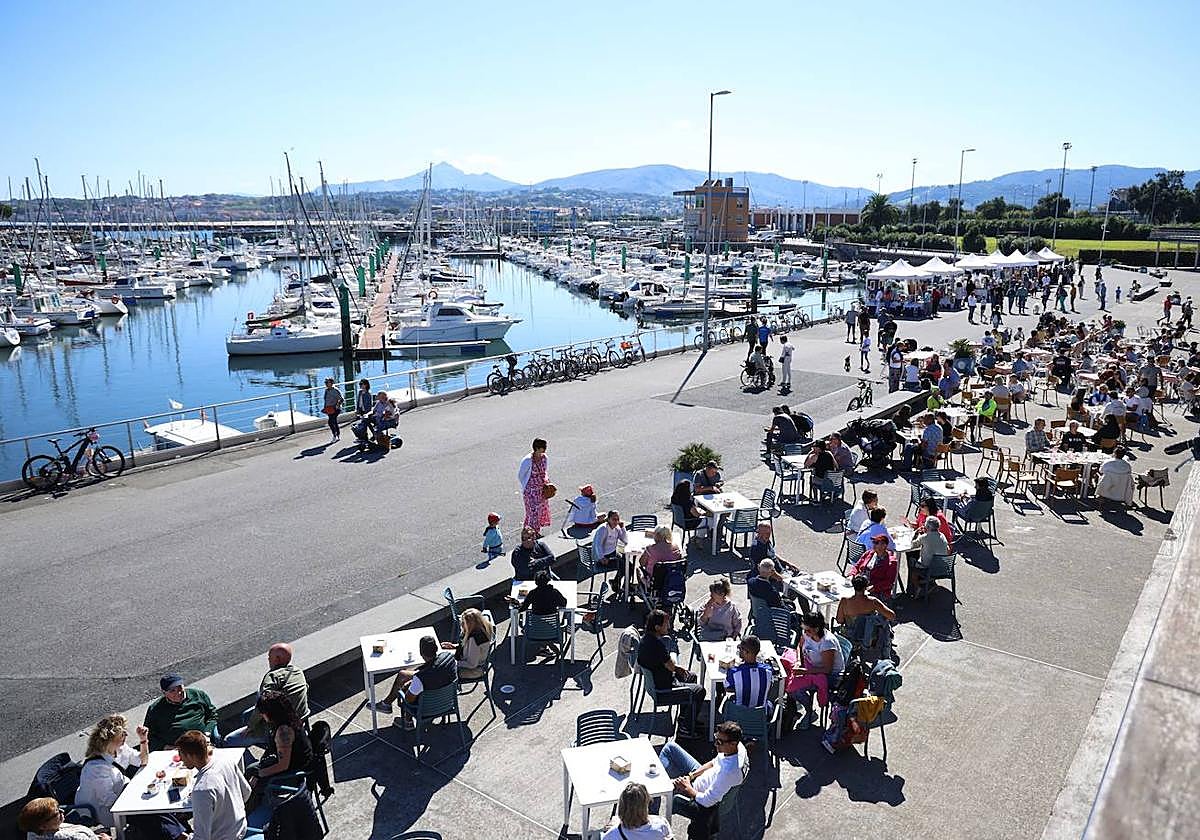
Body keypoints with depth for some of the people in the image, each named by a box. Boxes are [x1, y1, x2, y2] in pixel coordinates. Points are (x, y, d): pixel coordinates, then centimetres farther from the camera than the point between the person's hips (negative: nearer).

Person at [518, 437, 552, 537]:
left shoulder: (545, 458, -1)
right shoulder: (527, 460, -20)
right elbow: (520, 475, -9)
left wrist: (547, 483, 1)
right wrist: (525, 488, -6)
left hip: (542, 489, 7)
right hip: (531, 490, -7)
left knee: (542, 510, 13)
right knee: (533, 511, -4)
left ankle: (536, 532, 28)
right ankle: (532, 533, 7)